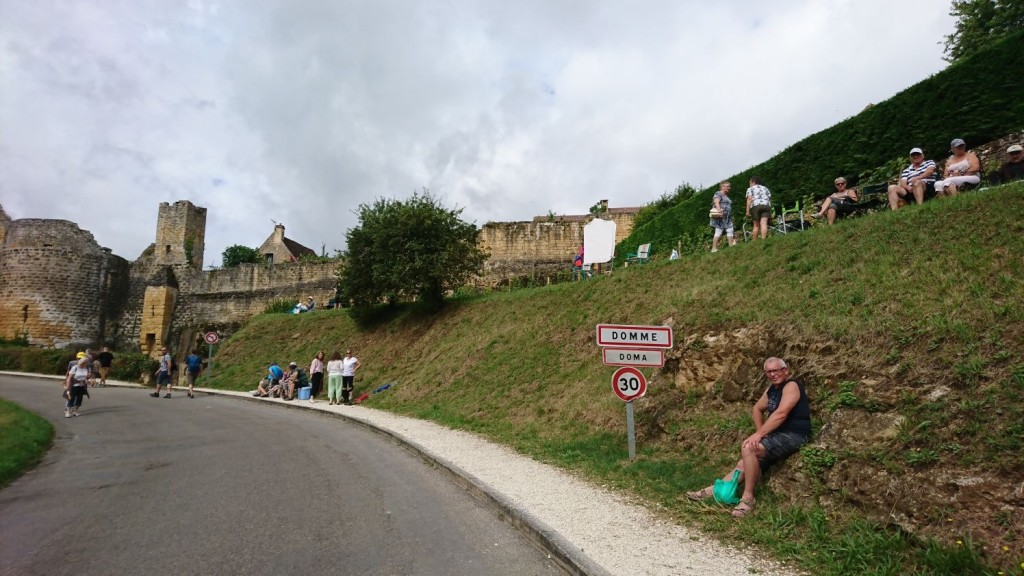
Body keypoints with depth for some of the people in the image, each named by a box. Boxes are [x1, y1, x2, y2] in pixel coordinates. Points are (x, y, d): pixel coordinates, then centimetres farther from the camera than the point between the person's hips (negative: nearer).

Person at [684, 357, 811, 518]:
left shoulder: (791, 386, -12)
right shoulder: (772, 388, 15)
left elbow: (781, 414, -25)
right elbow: (758, 409, 25)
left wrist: (758, 434, -28)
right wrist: (761, 433, 8)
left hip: (793, 436, -9)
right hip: (777, 435, 9)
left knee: (748, 448, -27)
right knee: (744, 464, 1)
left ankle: (748, 498, -19)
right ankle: (715, 490, 4)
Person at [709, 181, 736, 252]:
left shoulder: (726, 196, 25)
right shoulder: (718, 194, -3)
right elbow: (716, 202, -20)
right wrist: (719, 210, -37)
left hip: (727, 217, 9)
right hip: (720, 216, -9)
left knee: (730, 231, 2)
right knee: (718, 232, -11)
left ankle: (731, 245, 1)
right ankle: (714, 248, -12)